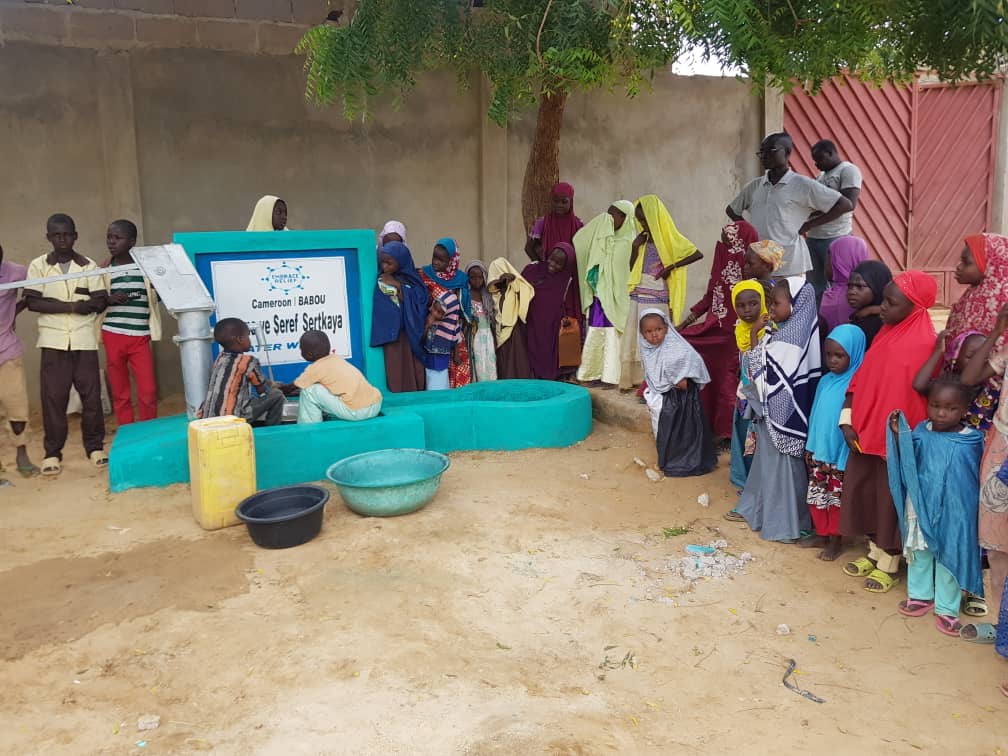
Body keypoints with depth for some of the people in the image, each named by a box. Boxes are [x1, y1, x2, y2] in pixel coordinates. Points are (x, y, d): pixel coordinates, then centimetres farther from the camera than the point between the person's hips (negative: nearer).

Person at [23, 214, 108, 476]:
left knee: (91, 395, 2)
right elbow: (32, 302, -5)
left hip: (84, 340, 0)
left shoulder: (89, 266, 6)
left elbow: (100, 301, -1)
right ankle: (52, 453, 9)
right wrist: (72, 305, -14)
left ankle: (95, 447, 14)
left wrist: (65, 305, -15)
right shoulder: (38, 265, 4)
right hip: (53, 340, 0)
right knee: (53, 397, 1)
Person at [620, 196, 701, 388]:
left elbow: (698, 254, -13)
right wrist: (635, 247, 1)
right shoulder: (644, 239, 12)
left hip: (657, 297, -6)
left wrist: (671, 267, -16)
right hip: (638, 294, 6)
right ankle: (637, 378, 12)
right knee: (635, 335, 5)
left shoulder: (670, 239, -5)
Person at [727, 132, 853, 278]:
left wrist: (809, 225, -3)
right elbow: (731, 210, 28)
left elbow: (845, 205, -1)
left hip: (789, 266, -4)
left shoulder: (802, 185, -2)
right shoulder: (754, 186, 12)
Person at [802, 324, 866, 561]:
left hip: (840, 454, -6)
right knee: (817, 494, 15)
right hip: (818, 451, 6)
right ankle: (821, 534, 31)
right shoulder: (825, 381, 4)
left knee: (836, 497, 8)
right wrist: (810, 446, 12)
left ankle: (835, 540, 22)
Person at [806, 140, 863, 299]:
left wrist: (816, 212, -17)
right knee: (814, 285, 10)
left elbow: (849, 203, -16)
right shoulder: (821, 175, 21)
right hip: (813, 237, 8)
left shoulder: (848, 170, -5)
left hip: (836, 237, -8)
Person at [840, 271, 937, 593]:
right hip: (866, 433, 7)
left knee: (890, 499, 8)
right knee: (866, 491, 17)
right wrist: (847, 420, 1)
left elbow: (917, 397, -18)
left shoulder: (923, 344, -19)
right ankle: (875, 551, 36)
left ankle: (889, 562, 26)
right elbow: (861, 378, 7)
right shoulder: (886, 333, 5)